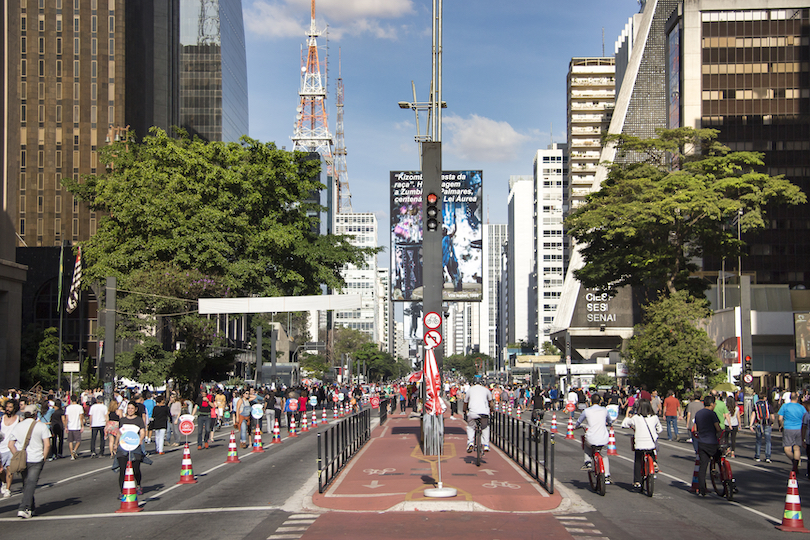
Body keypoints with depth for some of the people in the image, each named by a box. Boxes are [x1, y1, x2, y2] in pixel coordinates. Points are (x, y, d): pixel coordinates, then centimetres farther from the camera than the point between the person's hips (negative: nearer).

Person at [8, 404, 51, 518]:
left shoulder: (17, 427, 6)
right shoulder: (41, 426, -3)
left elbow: (10, 445, 2)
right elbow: (47, 445, -10)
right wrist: (43, 457, -1)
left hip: (21, 460, 4)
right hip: (36, 460, -4)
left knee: (26, 483, 16)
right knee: (31, 484, -6)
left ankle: (31, 507, 24)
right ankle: (23, 508, -16)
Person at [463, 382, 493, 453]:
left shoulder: (469, 390, 19)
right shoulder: (485, 389, 19)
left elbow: (465, 403, 29)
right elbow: (490, 402, 30)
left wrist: (465, 411, 48)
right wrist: (491, 411, 47)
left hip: (473, 412, -1)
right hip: (484, 412, 1)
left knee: (470, 427, 23)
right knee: (485, 427, 25)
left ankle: (470, 442, 2)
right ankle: (486, 445, 18)